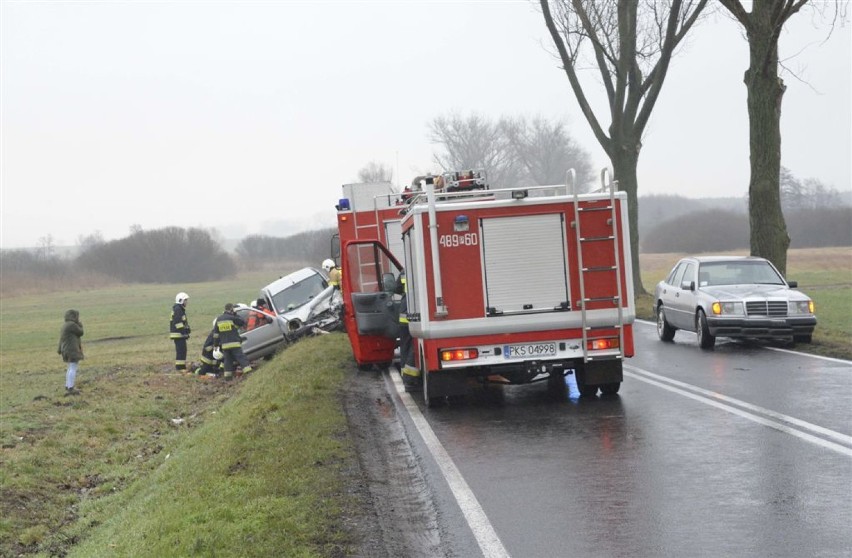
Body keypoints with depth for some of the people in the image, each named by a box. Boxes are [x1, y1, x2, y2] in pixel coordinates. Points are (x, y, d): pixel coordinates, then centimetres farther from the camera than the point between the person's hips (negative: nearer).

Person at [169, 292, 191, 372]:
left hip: (180, 333, 11)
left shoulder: (181, 309, 19)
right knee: (181, 350, -11)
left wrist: (186, 332, 25)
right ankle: (180, 367, -11)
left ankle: (181, 366, 20)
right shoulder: (177, 309, -15)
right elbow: (178, 323, -22)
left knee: (182, 350, 14)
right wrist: (184, 331, -23)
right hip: (178, 333, -11)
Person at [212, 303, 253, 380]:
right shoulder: (233, 318, -7)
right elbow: (243, 323, 6)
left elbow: (215, 334, 12)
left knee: (227, 360, 11)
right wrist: (236, 315, 16)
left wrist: (215, 344, 17)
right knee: (241, 357, -6)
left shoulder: (218, 319, 11)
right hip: (235, 344, -4)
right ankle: (248, 371, -17)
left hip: (224, 345, 4)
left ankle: (227, 375, 8)